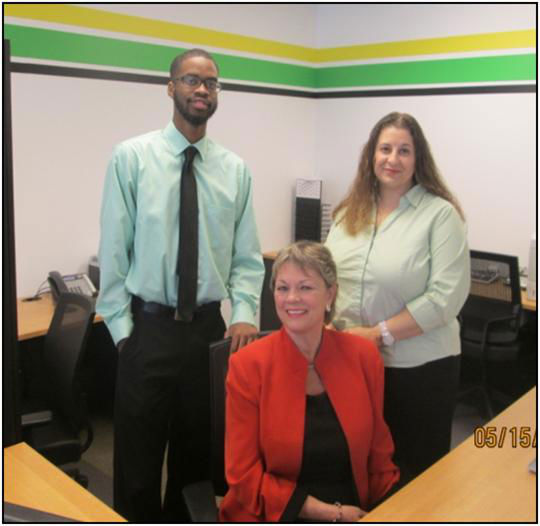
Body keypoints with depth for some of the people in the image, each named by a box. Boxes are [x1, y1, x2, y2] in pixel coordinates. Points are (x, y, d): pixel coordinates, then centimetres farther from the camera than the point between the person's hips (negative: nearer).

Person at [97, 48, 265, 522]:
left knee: (198, 454, 17)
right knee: (139, 460, 10)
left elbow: (247, 256, 6)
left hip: (209, 328, 3)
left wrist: (244, 314, -7)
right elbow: (113, 249, -4)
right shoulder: (132, 157, -4)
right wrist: (121, 325, -6)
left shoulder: (235, 169, 4)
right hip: (148, 328, -2)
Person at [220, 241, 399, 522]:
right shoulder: (248, 364, -9)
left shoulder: (363, 355, -2)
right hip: (275, 517, -3)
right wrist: (332, 513, -13)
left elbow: (379, 458, 7)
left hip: (355, 513, 3)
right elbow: (244, 476, -7)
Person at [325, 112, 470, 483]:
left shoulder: (441, 214, -9)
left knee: (416, 471, 12)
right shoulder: (350, 211, 8)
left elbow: (446, 296, -16)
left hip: (419, 367, -4)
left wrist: (380, 334, -18)